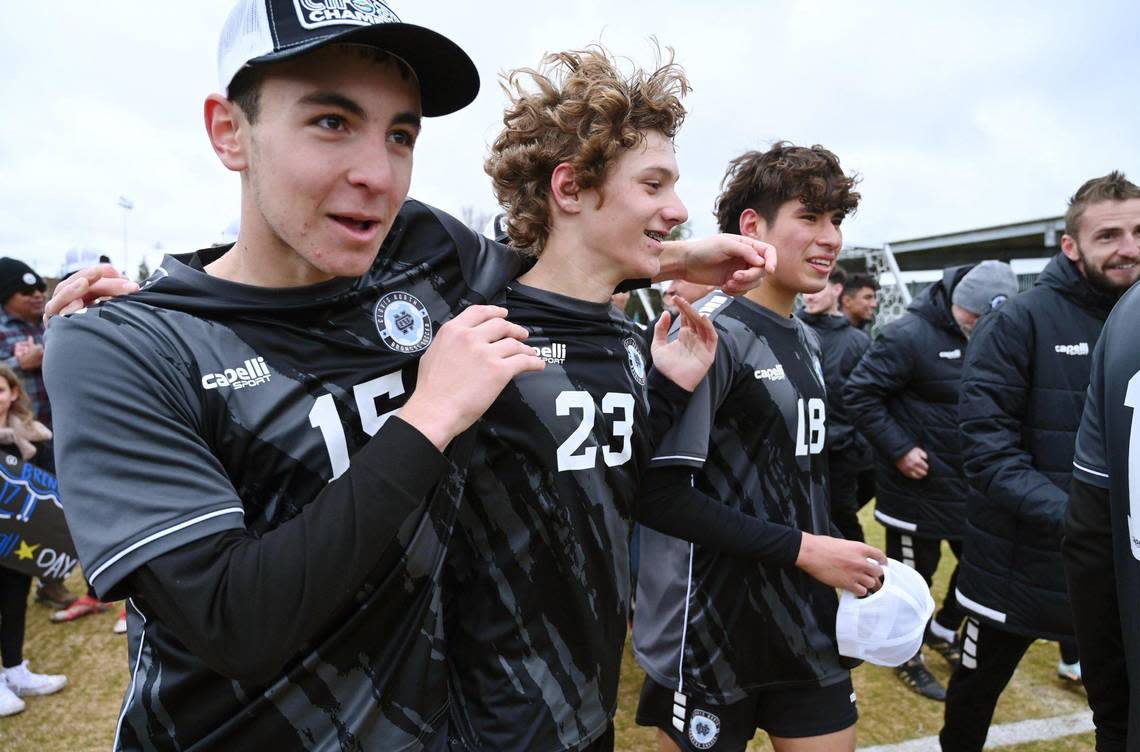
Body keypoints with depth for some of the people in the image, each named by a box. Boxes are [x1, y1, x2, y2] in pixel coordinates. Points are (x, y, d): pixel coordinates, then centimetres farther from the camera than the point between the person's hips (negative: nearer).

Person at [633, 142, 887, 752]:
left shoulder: (805, 340, 9)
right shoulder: (712, 331, -17)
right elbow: (659, 492, -22)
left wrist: (842, 556, 5)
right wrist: (802, 548, -18)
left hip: (808, 624, 7)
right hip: (711, 633, -7)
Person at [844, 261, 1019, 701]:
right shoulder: (909, 335, -20)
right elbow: (859, 394, -21)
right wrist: (899, 449, -22)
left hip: (971, 483, 7)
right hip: (917, 483, -7)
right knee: (913, 571, 8)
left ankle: (943, 631, 42)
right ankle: (908, 656, 30)